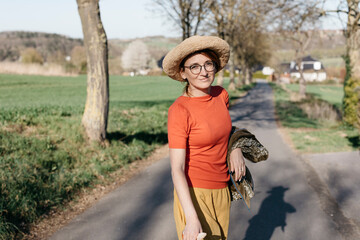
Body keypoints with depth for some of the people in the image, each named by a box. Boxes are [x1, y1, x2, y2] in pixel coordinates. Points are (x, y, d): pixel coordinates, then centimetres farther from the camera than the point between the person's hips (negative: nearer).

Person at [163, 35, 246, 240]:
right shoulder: (179, 110, -19)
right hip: (193, 193, -6)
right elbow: (177, 170, -21)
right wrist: (192, 219, -29)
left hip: (221, 191, 6)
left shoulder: (221, 95, 0)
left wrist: (235, 148, 0)